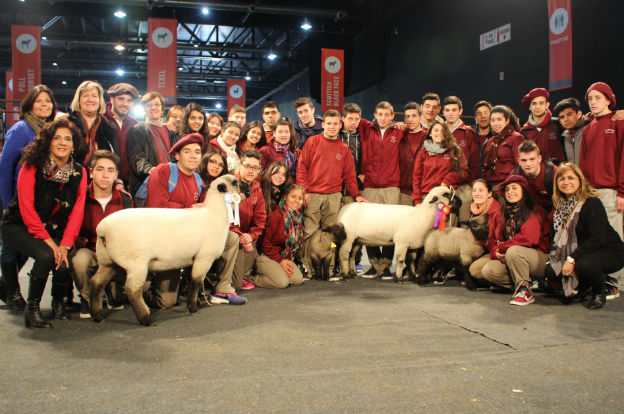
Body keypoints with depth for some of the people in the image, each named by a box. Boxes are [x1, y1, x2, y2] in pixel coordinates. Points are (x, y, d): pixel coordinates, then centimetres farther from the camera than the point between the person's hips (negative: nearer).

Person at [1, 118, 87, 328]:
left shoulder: (79, 173, -3)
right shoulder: (32, 167, -13)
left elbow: (77, 212, -7)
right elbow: (26, 207, -16)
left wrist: (65, 244, -17)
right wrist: (46, 240, -20)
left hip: (55, 229, 3)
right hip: (20, 226, -3)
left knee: (64, 265, -22)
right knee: (46, 256, -31)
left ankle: (58, 302, 13)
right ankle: (32, 308, -10)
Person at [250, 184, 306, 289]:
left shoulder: (300, 217, 4)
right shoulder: (277, 215, -19)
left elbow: (297, 242, 13)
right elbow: (266, 241, -17)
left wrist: (288, 259, -1)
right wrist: (280, 260, -15)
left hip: (285, 257, 8)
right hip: (266, 256, -8)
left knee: (298, 279, -11)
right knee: (282, 282, -24)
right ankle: (253, 279, -3)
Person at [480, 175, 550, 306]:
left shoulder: (534, 211, -8)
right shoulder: (505, 213, 13)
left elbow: (528, 238, -22)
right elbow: (494, 238, 11)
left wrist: (503, 247, -16)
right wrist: (495, 251, -12)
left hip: (539, 259, -6)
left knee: (513, 250, -36)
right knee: (488, 270, -17)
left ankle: (525, 290, -20)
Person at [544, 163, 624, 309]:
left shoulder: (592, 203, -20)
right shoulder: (561, 206, 1)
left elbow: (597, 239, -26)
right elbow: (560, 237, 6)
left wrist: (572, 259, -30)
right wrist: (553, 257, -10)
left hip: (610, 252, -7)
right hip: (581, 252, 7)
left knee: (583, 265, -36)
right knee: (550, 270, -11)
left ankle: (602, 289, -2)